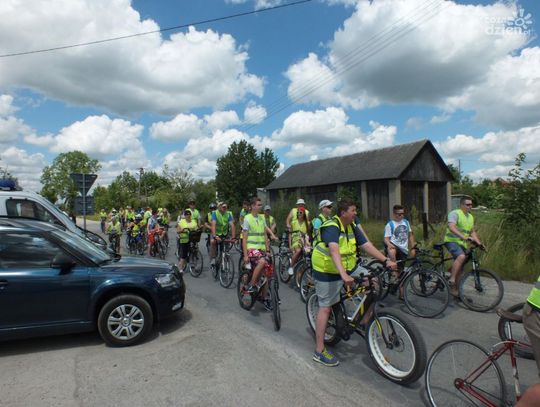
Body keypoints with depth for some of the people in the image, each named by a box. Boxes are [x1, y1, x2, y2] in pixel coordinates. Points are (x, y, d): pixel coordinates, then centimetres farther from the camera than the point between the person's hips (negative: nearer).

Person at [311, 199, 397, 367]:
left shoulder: (353, 227, 3)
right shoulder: (332, 227, -24)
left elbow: (367, 245, -2)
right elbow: (334, 251, -39)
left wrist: (386, 260, -12)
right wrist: (343, 274, -51)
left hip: (347, 269, 9)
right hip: (327, 272, -8)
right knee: (326, 307, -6)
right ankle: (319, 351, 3)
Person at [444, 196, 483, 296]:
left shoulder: (470, 217, 17)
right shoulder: (455, 213, -10)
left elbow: (472, 232, 19)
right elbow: (451, 227, -26)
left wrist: (479, 243, 5)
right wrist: (463, 236, -38)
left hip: (462, 243, 8)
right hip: (451, 241, -8)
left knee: (460, 269, 8)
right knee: (461, 256, -35)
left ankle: (454, 289, 18)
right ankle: (451, 279, -29)